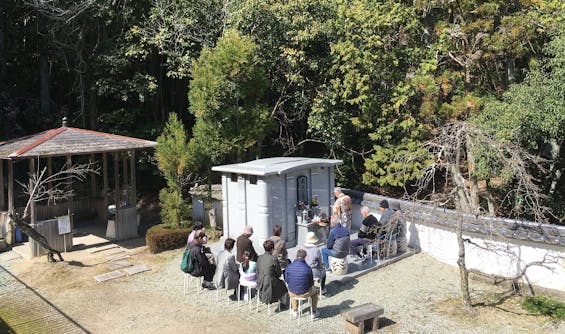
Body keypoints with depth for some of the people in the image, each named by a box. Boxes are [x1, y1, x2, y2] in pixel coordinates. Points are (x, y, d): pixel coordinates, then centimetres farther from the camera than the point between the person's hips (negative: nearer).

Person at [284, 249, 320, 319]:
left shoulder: (289, 267, -15)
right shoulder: (307, 268, -21)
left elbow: (287, 281, 0)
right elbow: (311, 283, -7)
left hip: (293, 293, 2)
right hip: (305, 293, -2)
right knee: (315, 290, 32)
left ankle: (295, 310, 51)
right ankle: (314, 312, 38)